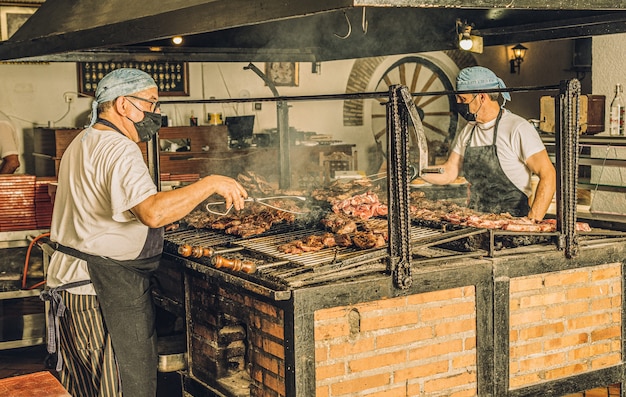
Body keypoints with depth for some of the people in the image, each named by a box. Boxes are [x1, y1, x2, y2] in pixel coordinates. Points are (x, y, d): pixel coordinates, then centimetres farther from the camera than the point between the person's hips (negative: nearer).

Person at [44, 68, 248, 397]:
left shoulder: (83, 142, 16)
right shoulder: (119, 150, -18)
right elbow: (153, 212, -33)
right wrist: (211, 184, -26)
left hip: (70, 279, 11)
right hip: (104, 287, -11)